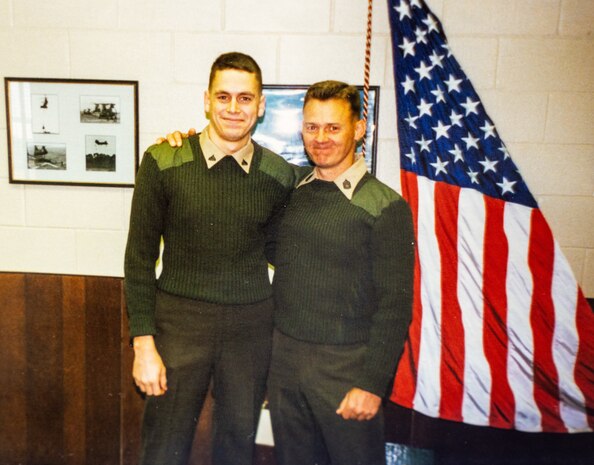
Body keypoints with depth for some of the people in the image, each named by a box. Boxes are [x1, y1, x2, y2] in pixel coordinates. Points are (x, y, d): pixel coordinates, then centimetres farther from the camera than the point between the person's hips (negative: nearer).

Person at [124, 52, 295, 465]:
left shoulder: (280, 175, -2)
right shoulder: (163, 162, -8)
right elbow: (140, 256, -5)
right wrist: (143, 344, -7)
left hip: (251, 325, 2)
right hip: (180, 320, -2)